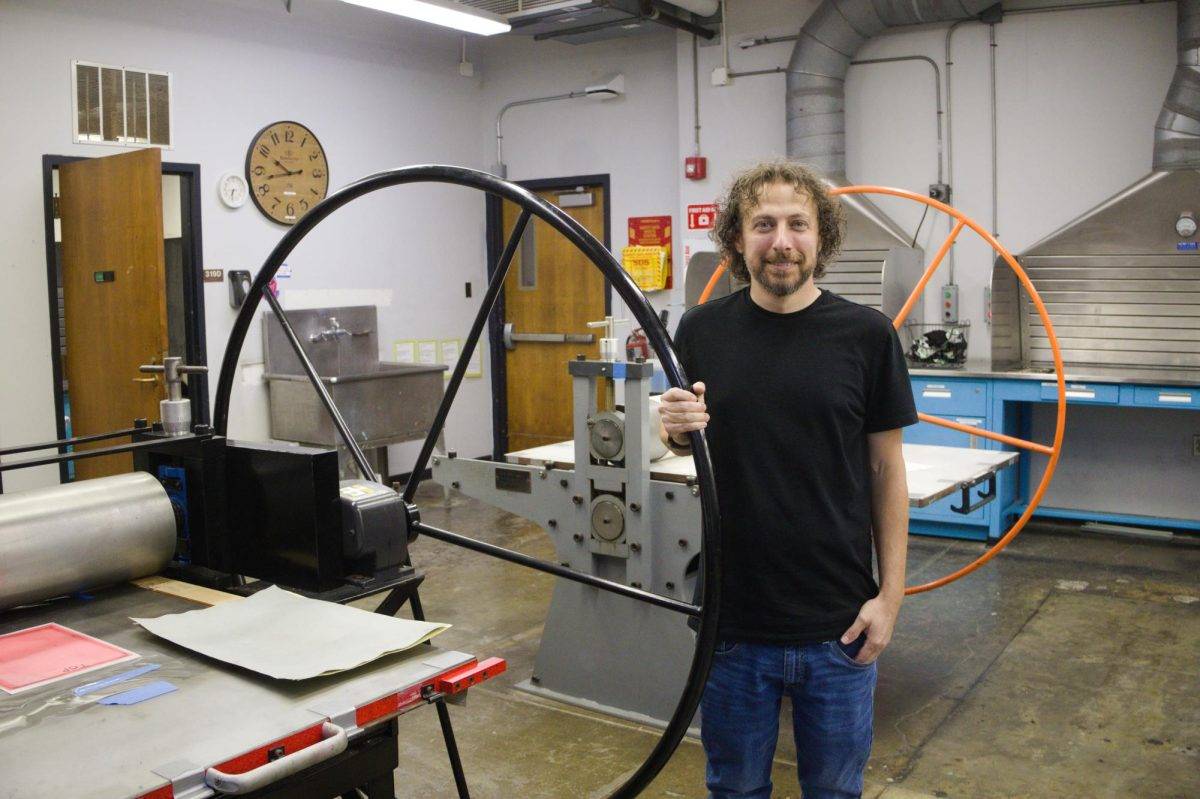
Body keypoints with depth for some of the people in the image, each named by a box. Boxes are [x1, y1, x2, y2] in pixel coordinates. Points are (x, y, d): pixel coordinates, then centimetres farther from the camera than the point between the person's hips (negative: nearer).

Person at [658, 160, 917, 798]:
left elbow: (886, 469, 0)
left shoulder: (866, 335, -5)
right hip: (731, 618, 1)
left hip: (838, 624, -1)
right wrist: (676, 428, -14)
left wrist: (891, 592, -4)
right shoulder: (701, 331, -2)